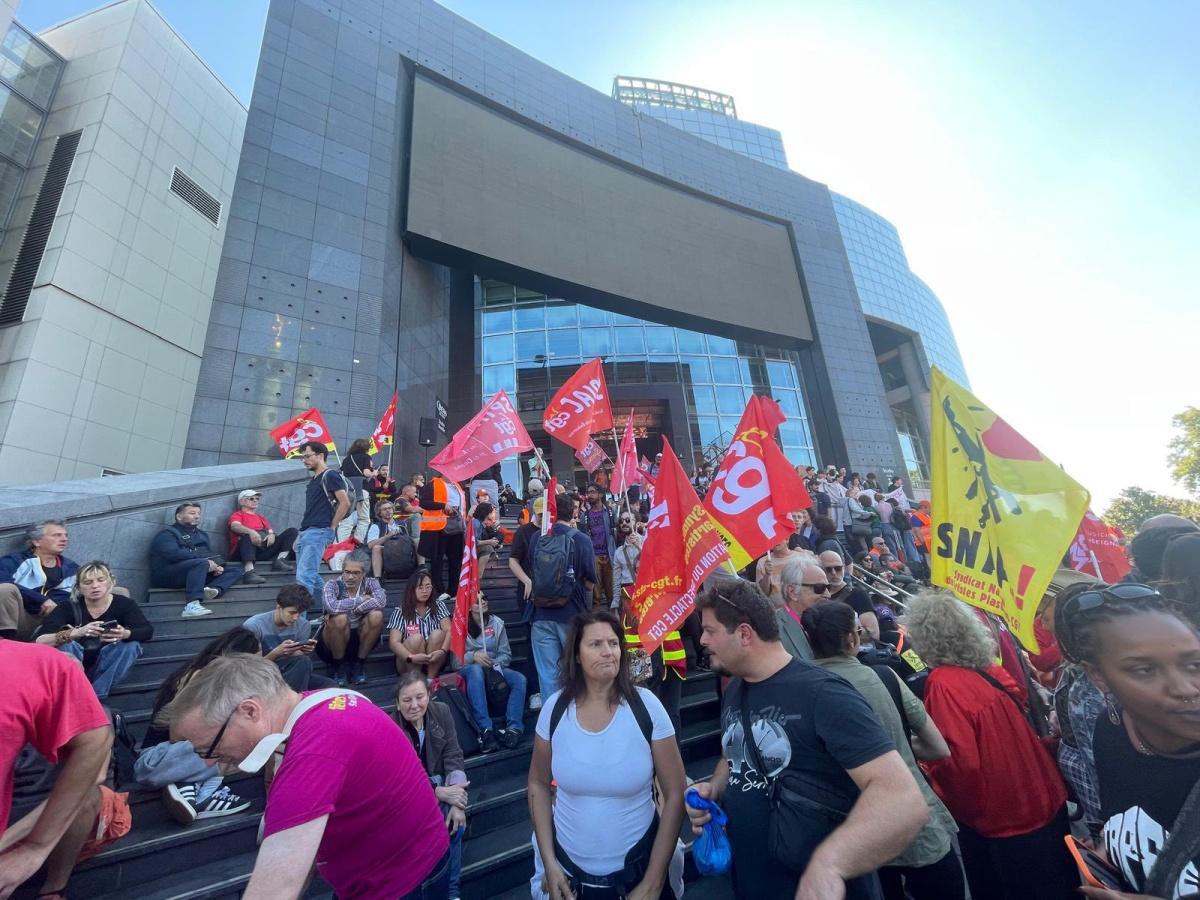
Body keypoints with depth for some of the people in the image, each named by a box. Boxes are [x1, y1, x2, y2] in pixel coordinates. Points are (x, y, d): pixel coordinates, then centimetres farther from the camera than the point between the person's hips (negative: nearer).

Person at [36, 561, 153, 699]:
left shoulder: (124, 604, -12)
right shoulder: (68, 607, -12)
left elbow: (148, 631, -22)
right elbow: (39, 641, -25)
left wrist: (125, 634, -44)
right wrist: (76, 633, -43)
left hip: (105, 670, 1)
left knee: (132, 645, -25)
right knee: (66, 644, -26)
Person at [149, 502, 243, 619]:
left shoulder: (201, 533, 24)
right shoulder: (167, 533, 2)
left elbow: (212, 554, 16)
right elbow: (173, 553, -17)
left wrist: (218, 565, -8)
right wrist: (206, 561, -23)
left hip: (199, 573, 7)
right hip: (168, 576, -7)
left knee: (236, 569, -7)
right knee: (202, 563, -35)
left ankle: (213, 589, -38)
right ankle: (191, 606, -48)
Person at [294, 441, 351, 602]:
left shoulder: (330, 476, -7)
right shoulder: (314, 480, 21)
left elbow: (345, 503, -15)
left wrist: (332, 528, -12)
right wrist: (300, 535, 20)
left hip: (318, 532, -10)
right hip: (305, 532, 10)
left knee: (303, 576, -15)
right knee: (310, 575, 11)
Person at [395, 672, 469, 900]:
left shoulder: (442, 712, -11)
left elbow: (453, 757, -9)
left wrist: (458, 802, -23)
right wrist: (441, 793, -28)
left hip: (438, 783, 3)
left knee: (454, 822, -22)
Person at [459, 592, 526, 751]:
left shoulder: (497, 623, 6)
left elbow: (506, 654, 5)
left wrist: (494, 663, -15)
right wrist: (473, 656, -26)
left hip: (494, 667, 3)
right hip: (468, 670, -3)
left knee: (519, 679, -25)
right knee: (476, 670, -39)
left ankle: (514, 728, -31)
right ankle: (485, 729, -44)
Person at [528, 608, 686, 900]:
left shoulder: (646, 706, -19)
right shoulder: (555, 708, -13)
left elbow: (675, 794, -11)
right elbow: (538, 784, 1)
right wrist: (548, 863, -3)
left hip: (637, 866, -1)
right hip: (567, 867, 2)